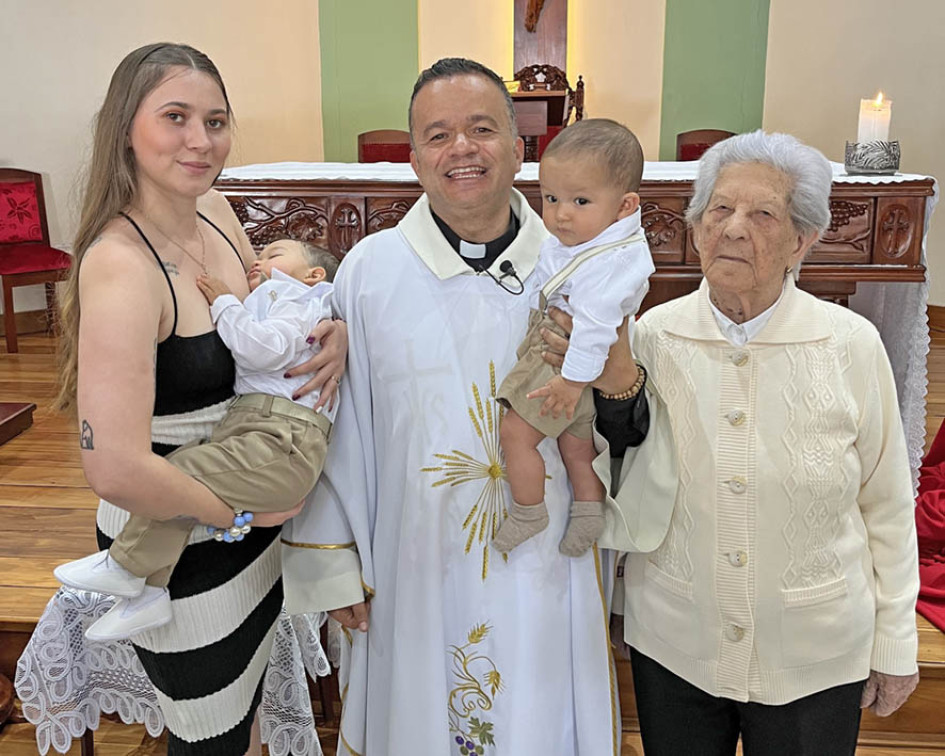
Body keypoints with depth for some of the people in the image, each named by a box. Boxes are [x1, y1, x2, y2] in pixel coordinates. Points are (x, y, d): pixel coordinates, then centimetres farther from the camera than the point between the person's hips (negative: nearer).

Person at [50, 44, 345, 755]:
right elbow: (117, 469, -35)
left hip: (251, 521, 8)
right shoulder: (120, 264, -28)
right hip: (177, 548, -7)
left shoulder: (216, 213, -3)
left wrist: (334, 329, -8)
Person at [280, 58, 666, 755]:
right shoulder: (369, 271, -7)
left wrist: (620, 386, -18)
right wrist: (333, 562, 1)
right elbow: (333, 431, -3)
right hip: (417, 579, -1)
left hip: (547, 578, 1)